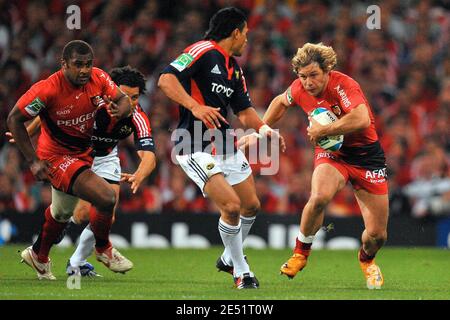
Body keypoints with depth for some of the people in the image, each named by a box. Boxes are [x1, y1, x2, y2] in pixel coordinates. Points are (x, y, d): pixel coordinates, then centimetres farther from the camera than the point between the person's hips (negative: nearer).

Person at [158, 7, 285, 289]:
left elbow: (244, 111, 18)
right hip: (197, 148, -9)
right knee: (231, 206, -17)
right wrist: (194, 106, -34)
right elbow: (166, 79, -22)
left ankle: (230, 258, 35)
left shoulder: (234, 69, 16)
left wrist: (265, 129, -3)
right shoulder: (203, 52, -12)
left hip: (226, 145, 9)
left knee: (251, 205, 12)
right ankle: (241, 271, 1)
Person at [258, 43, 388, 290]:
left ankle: (366, 259, 35)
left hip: (366, 155, -2)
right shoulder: (299, 89, -7)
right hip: (331, 153, 2)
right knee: (319, 197, -34)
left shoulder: (343, 85, -25)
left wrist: (323, 130, -33)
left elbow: (362, 119, -41)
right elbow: (280, 102, 17)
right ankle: (301, 252, -8)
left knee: (377, 235, -4)